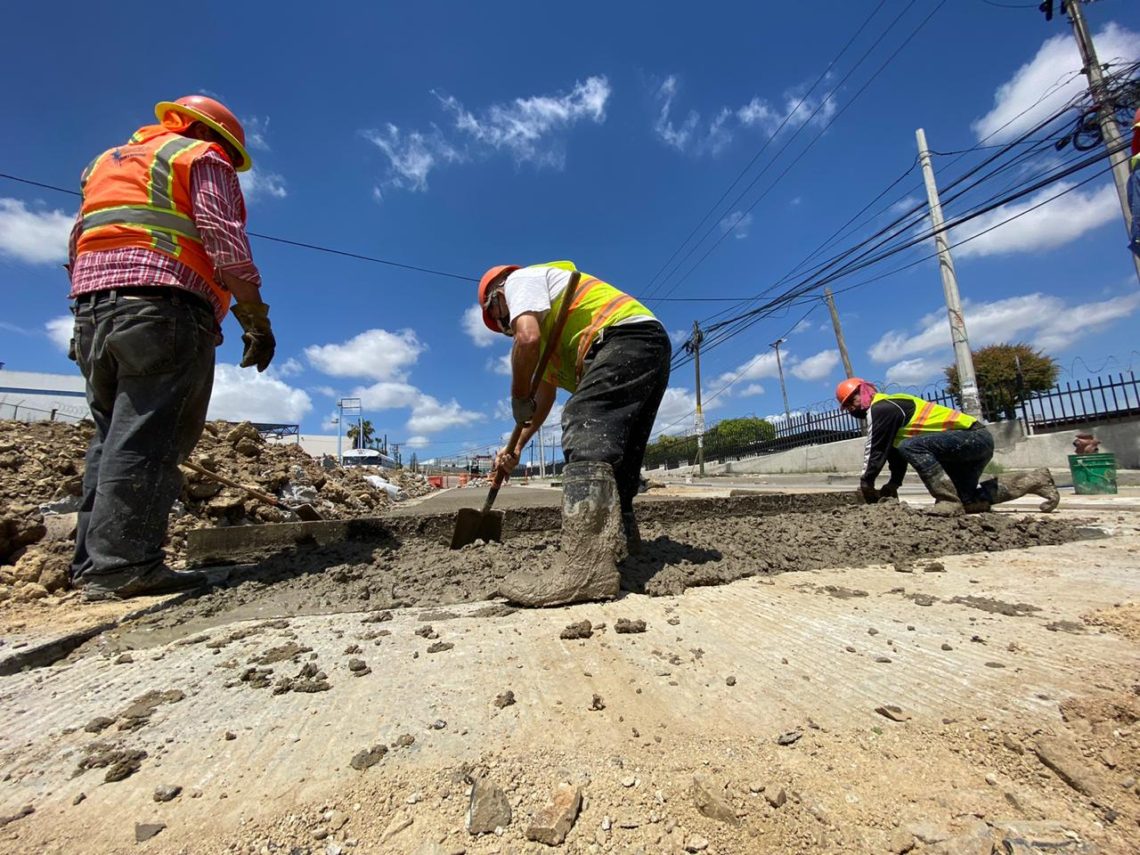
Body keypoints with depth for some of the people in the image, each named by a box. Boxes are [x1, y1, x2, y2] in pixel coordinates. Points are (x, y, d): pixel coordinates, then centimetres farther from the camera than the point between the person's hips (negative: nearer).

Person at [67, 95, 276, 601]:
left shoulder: (107, 161, 31)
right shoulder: (202, 158, 9)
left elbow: (77, 244, 24)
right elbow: (226, 243, -8)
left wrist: (94, 306, 24)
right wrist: (257, 320, -10)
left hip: (92, 312, 8)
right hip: (164, 310, -7)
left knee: (112, 439, 9)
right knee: (147, 440, -11)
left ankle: (92, 564, 9)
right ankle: (123, 565, -12)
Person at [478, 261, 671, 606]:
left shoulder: (520, 279, 8)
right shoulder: (549, 330, 34)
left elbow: (527, 337, -14)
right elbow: (545, 393, 29)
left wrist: (518, 398, -1)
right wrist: (516, 447, 25)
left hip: (627, 337, -10)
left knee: (585, 432, -24)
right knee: (615, 454, 12)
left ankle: (587, 568, -34)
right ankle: (621, 546, 23)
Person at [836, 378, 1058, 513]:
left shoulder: (881, 408, -18)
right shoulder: (887, 409, 12)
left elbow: (877, 451, -20)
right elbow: (895, 451, 15)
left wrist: (866, 485, -11)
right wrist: (892, 486, 10)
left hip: (973, 436, -11)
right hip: (976, 442, 11)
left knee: (913, 446, -32)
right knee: (969, 501, 17)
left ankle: (949, 501, -24)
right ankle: (1034, 480, 29)